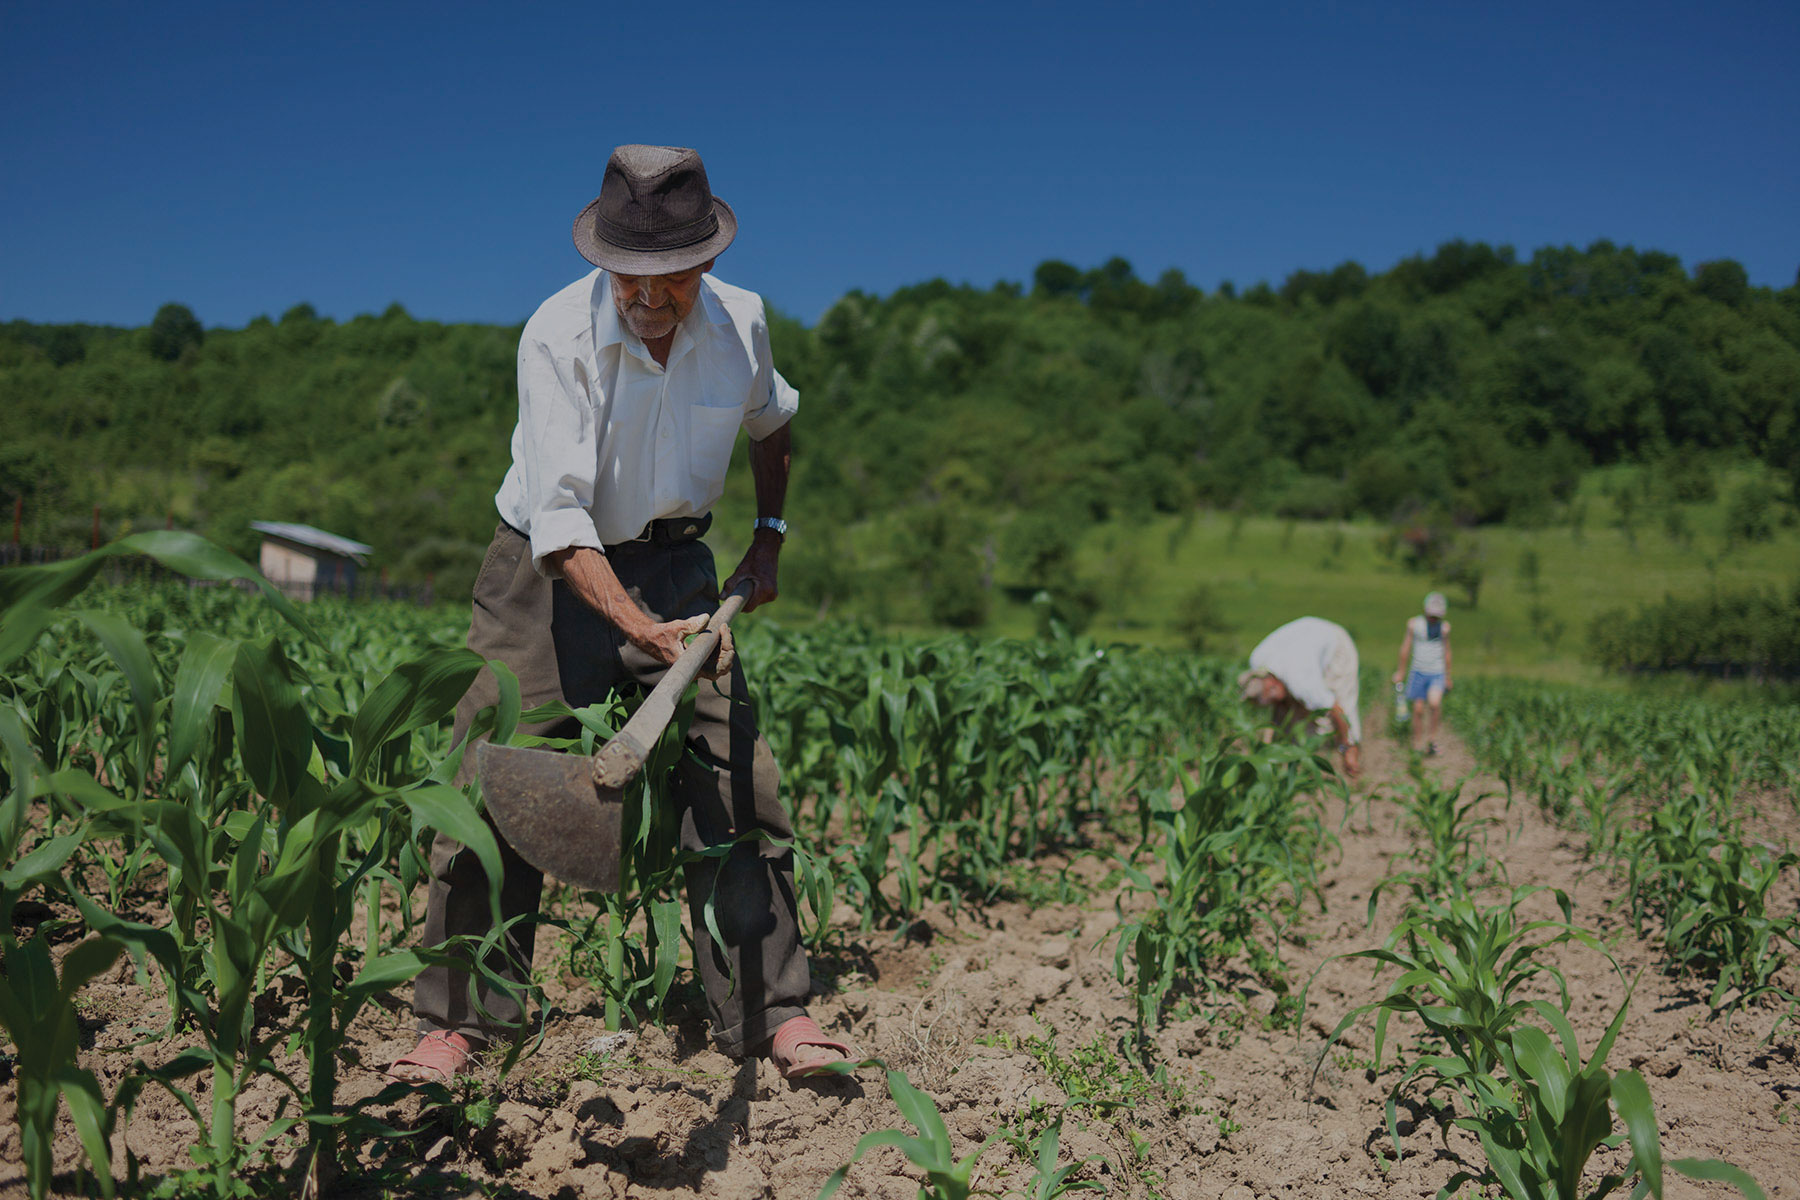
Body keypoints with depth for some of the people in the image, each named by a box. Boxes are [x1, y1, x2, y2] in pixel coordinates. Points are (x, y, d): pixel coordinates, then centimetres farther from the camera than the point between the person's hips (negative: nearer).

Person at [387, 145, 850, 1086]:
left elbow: (772, 422, 17)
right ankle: (458, 1019, 8)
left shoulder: (739, 323, -8)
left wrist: (768, 538, 10)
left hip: (671, 563, 3)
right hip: (550, 568, -3)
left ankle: (771, 1010, 6)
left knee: (733, 781, -5)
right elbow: (557, 516, -29)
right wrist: (641, 628, -41)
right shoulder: (558, 335, -21)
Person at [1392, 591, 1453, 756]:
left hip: (1437, 673, 0)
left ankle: (1432, 735, -6)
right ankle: (1415, 744, 12)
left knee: (1434, 703, -24)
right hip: (1419, 673, 0)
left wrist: (1447, 676, 20)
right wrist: (1401, 670, 13)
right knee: (1418, 710, 0)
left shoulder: (1444, 627, 5)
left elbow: (1446, 652, 16)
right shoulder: (1414, 623, 1)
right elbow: (1406, 648, 10)